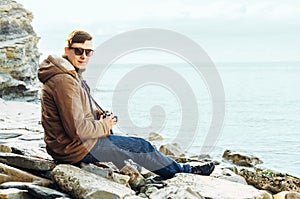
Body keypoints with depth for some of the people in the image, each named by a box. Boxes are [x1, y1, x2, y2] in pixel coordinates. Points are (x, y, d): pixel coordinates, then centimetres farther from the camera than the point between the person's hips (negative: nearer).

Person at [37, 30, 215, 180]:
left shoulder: (69, 74, 9)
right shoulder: (65, 81, -25)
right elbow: (77, 128, -28)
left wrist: (99, 116, 4)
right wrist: (103, 126, -10)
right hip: (76, 149, -10)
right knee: (141, 147, 0)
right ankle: (183, 172, 19)